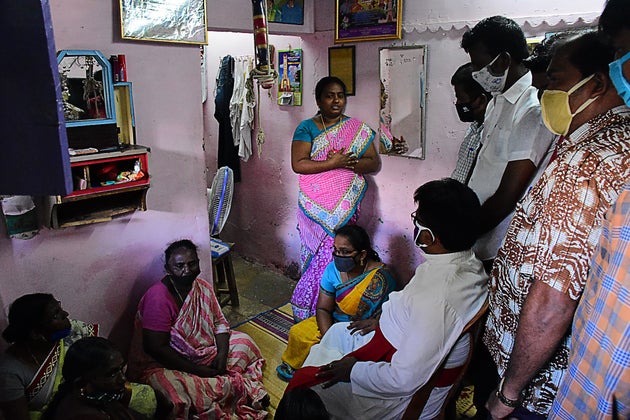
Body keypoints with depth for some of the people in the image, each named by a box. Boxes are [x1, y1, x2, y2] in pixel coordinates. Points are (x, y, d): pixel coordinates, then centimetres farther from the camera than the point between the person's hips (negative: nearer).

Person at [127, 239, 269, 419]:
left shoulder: (203, 287, -2)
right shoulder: (158, 299, -24)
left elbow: (219, 322, 5)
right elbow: (156, 348, -26)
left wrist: (222, 354, -13)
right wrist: (197, 370, -23)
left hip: (200, 351, 8)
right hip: (162, 364, -8)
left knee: (244, 342, 4)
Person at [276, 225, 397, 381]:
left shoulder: (380, 278, -27)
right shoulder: (333, 269, -11)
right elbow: (323, 309, -7)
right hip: (332, 322, 5)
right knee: (297, 333, -6)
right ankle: (292, 364, 24)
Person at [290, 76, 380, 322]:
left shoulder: (357, 129, 10)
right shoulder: (307, 128, 3)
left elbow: (374, 163, 5)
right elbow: (298, 164, -8)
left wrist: (348, 163, -13)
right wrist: (333, 163, -16)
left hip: (346, 205, 2)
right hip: (316, 205, -1)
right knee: (318, 252, -1)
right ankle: (308, 313, 14)